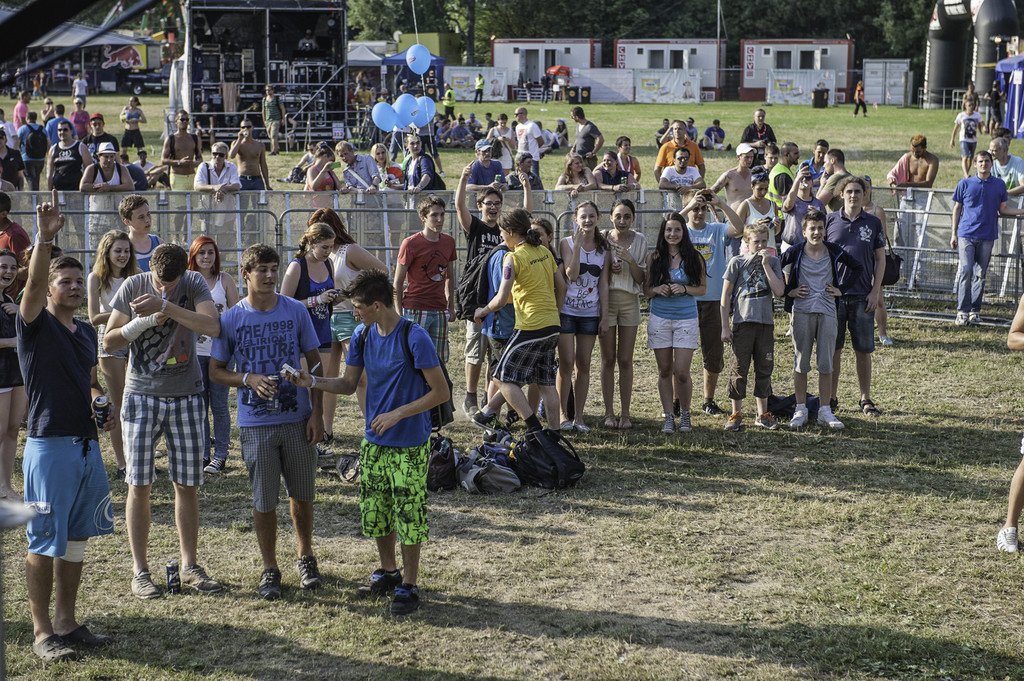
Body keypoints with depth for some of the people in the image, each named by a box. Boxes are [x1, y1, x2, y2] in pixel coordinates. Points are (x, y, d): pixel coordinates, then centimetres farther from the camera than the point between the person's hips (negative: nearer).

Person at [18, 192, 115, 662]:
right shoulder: (36, 325, -6)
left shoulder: (87, 332, 14)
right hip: (49, 446, -7)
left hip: (87, 444, 7)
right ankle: (42, 632, 6)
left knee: (74, 539, 12)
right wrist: (44, 238, -39)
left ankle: (67, 622, 22)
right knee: (44, 543, -1)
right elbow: (33, 285, -26)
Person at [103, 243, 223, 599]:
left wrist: (165, 306, -29)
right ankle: (140, 570, 8)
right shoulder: (134, 286, -5)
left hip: (186, 396, 1)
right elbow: (109, 341, -4)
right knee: (139, 485, 0)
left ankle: (190, 566, 17)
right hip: (141, 396, -1)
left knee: (187, 485, 6)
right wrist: (145, 321, -18)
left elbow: (212, 326, -23)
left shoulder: (194, 283, -5)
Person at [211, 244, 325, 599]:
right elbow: (215, 371, 3)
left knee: (302, 494, 12)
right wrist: (249, 379, -17)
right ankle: (269, 569, 19)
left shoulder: (296, 311, -1)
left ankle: (305, 557, 31)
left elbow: (313, 363, 5)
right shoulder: (231, 319, -3)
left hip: (298, 419, 1)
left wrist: (317, 412, -2)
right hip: (256, 423, -1)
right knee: (264, 501, 5)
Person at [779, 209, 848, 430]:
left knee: (826, 364, 2)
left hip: (827, 311, 1)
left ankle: (825, 411, 9)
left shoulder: (834, 252, 2)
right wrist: (789, 291, 0)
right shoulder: (795, 253, -2)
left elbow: (858, 269, 14)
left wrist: (841, 290, 8)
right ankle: (800, 410, 11)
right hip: (802, 311, -1)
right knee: (801, 363, 3)